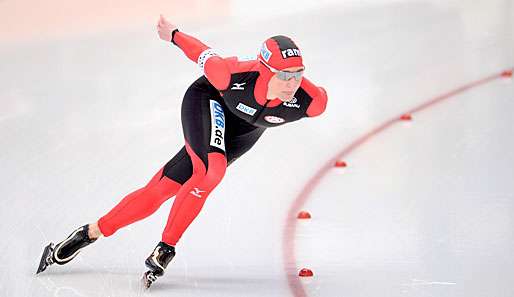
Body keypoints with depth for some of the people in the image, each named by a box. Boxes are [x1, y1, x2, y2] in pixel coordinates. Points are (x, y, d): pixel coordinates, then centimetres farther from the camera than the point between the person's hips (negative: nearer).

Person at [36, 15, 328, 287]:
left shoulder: (311, 101, -35)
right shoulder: (233, 75, -40)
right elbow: (206, 57, -19)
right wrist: (173, 35, 1)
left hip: (245, 131, 3)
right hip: (207, 101, -3)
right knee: (211, 169, -29)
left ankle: (90, 233, 11)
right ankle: (166, 247, -7)